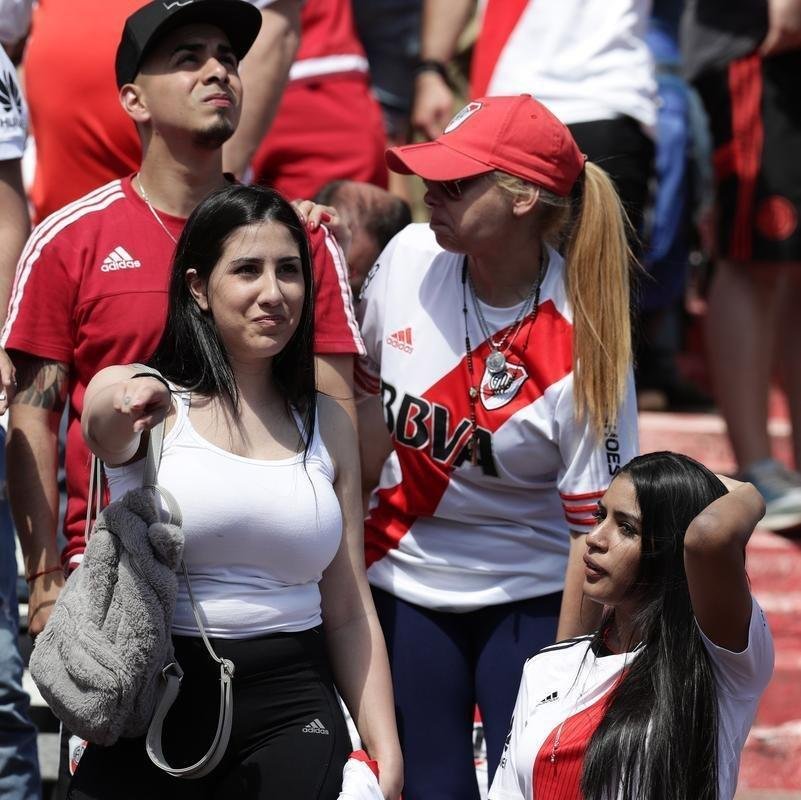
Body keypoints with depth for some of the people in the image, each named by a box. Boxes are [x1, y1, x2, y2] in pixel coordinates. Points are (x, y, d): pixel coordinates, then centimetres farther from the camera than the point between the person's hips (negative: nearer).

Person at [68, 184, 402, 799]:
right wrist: (127, 402, -50)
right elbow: (101, 421, -26)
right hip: (156, 699, -2)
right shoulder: (146, 402, 1)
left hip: (291, 718, 3)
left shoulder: (328, 424, 11)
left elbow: (349, 613, 12)